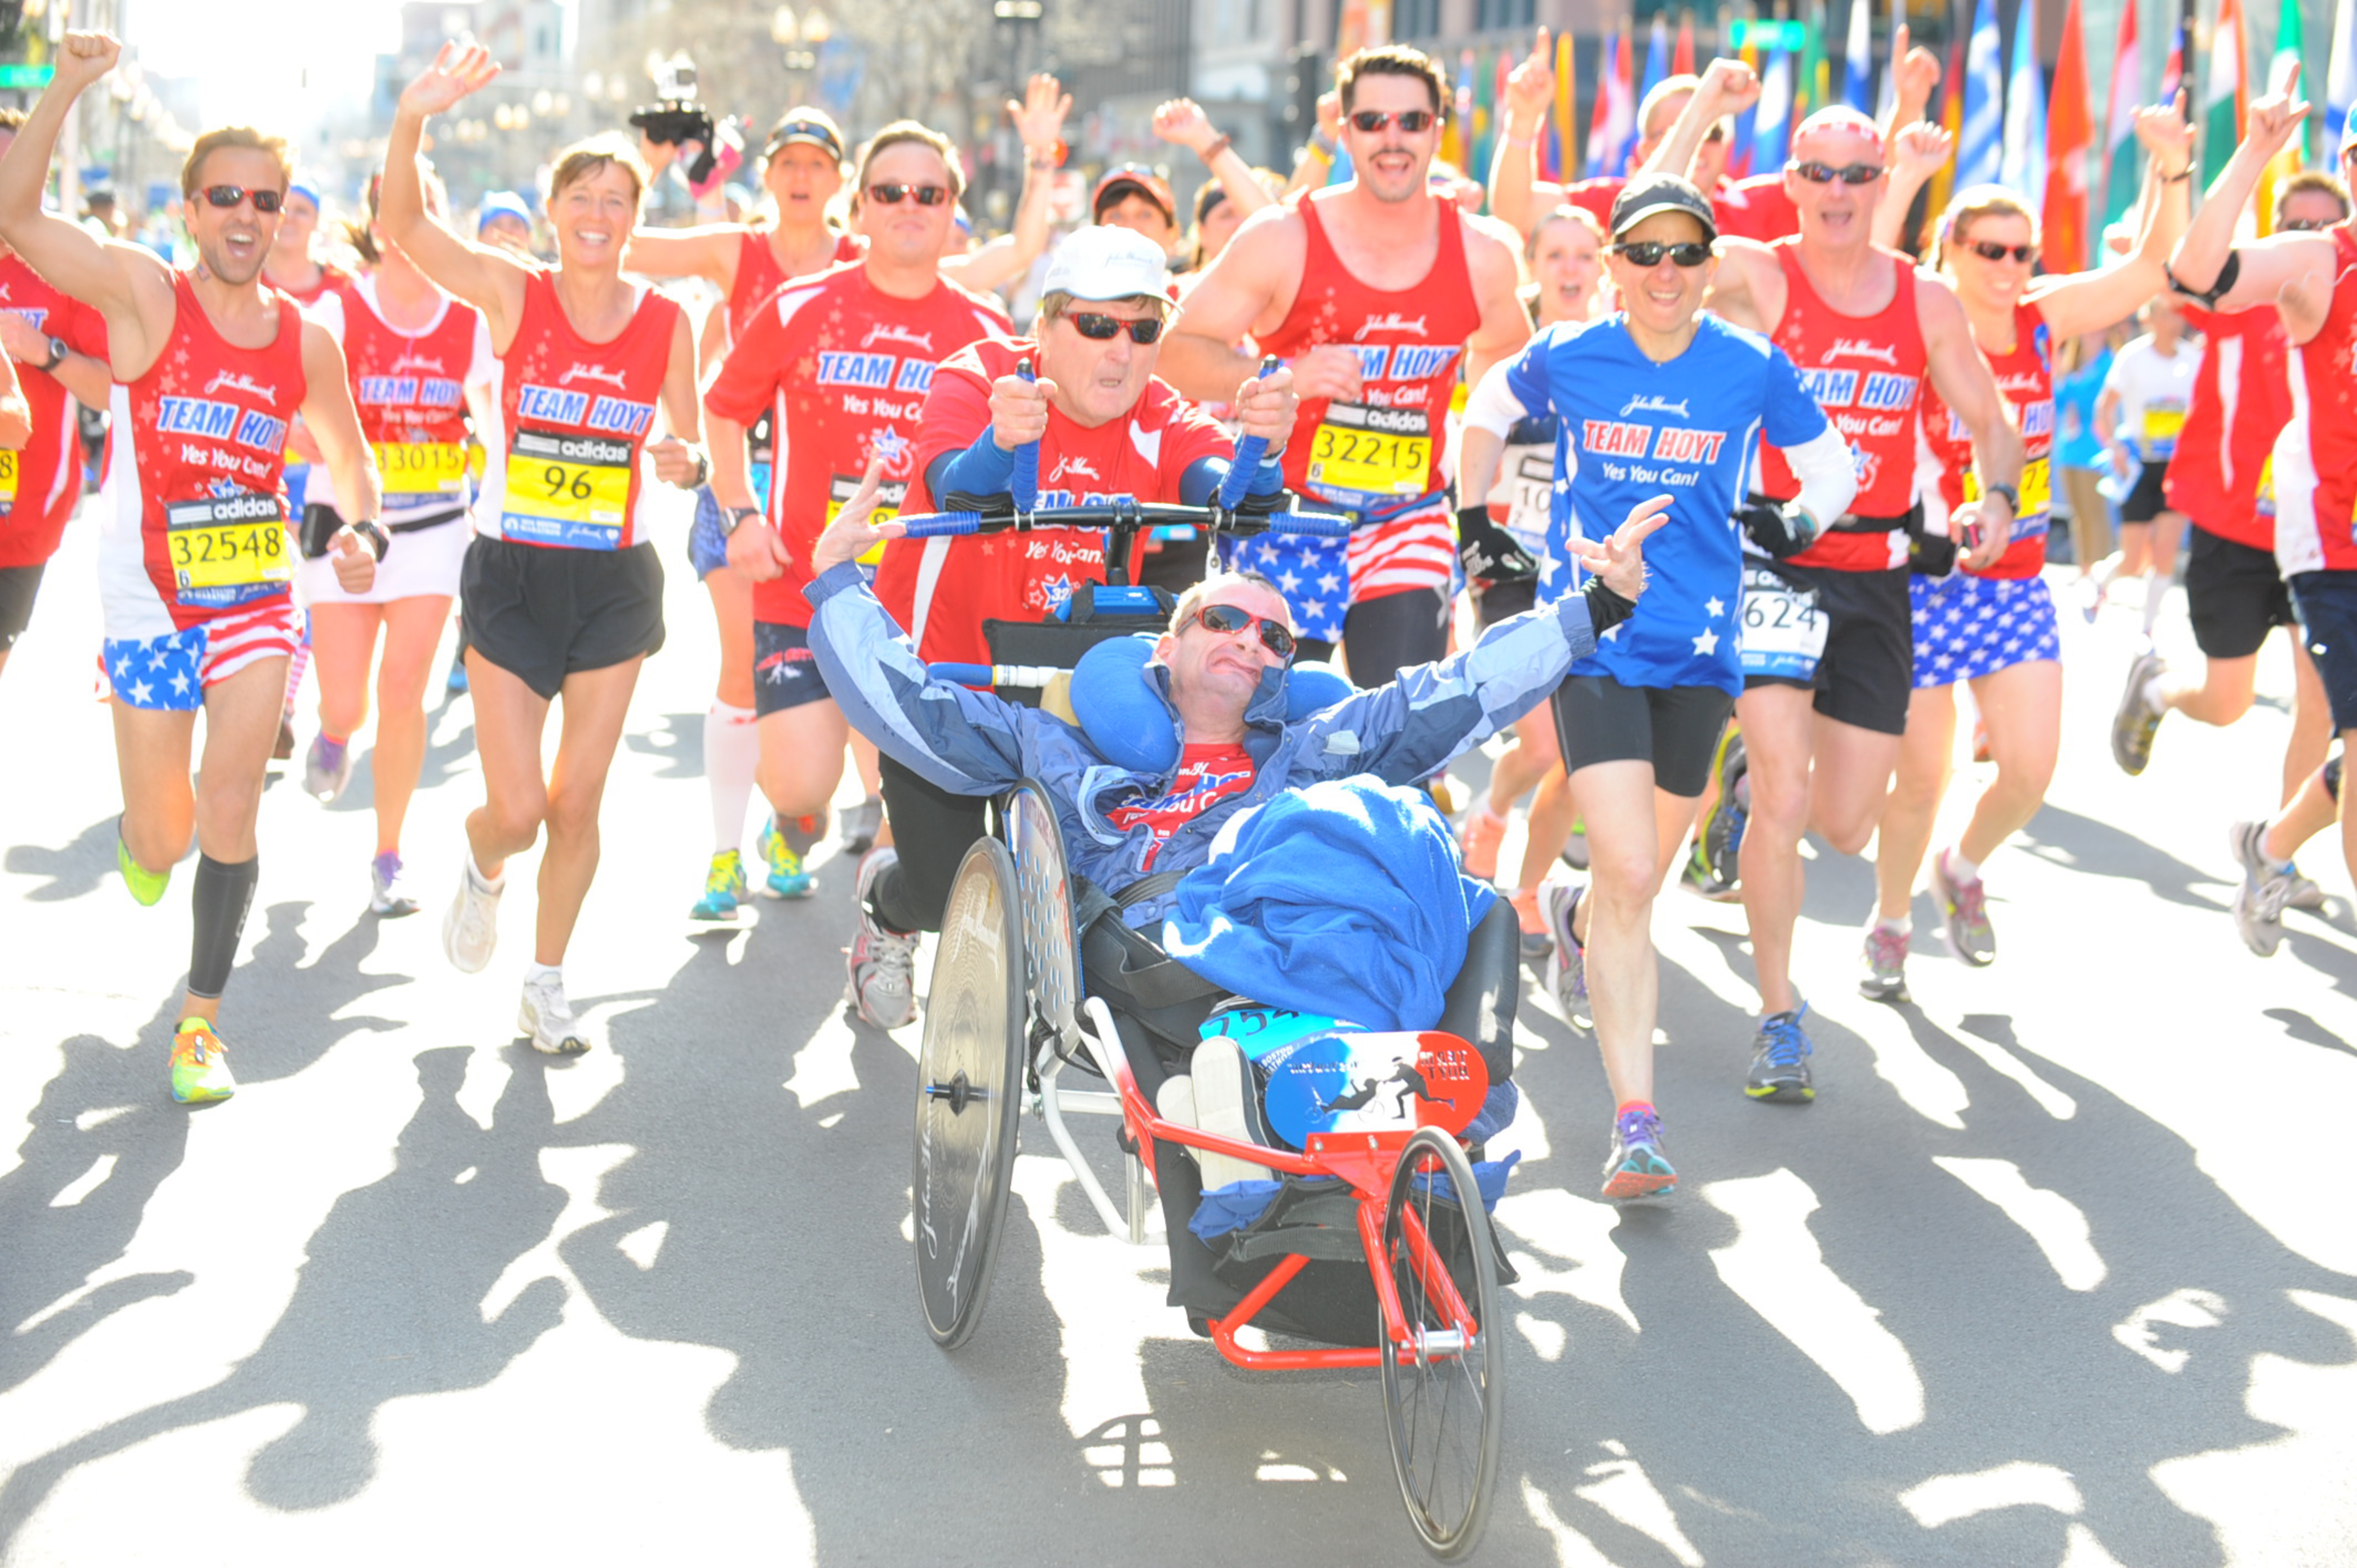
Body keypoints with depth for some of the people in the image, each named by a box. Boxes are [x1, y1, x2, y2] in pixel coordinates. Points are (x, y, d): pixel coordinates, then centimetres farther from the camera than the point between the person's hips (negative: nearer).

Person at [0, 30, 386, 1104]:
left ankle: (201, 1019, 5)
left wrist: (364, 532, -5)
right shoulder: (144, 295, -10)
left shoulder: (306, 340, 0)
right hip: (148, 603, -2)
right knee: (164, 839, 4)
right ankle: (143, 837, 45)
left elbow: (350, 458, 16)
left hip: (258, 595, 2)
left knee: (229, 810, -11)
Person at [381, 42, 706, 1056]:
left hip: (613, 583, 2)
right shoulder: (511, 293, -7)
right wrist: (412, 120, -35)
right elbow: (401, 224, -19)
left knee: (577, 803, 5)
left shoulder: (665, 323, -1)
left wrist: (688, 464, -16)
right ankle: (481, 864, 33)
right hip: (510, 577, -2)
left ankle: (546, 989, 23)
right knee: (518, 810, -5)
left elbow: (691, 448, 8)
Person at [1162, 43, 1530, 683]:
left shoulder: (1482, 256, -1)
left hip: (1409, 520, 2)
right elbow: (1178, 353, -10)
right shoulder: (1283, 240, -11)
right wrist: (1285, 376, -25)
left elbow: (1503, 350, 21)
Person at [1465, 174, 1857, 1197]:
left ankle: (1575, 919, 52)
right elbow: (1484, 413, 19)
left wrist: (1796, 520, -1)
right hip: (1593, 641, -2)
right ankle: (1635, 1123, -12)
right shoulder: (1565, 359, -2)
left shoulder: (1754, 370, -1)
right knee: (1629, 879, -16)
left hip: (1698, 649, 2)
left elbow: (1833, 469, 14)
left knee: (1640, 877, 13)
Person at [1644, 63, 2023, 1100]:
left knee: (1846, 827, 8)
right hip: (1776, 564, -4)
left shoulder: (1926, 302, 5)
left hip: (1878, 573, 4)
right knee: (1785, 799, -15)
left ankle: (1756, 774, 44)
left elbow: (1989, 422, 13)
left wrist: (1996, 498, -7)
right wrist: (1705, 109, -22)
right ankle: (1779, 1018, 0)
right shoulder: (1758, 278, -6)